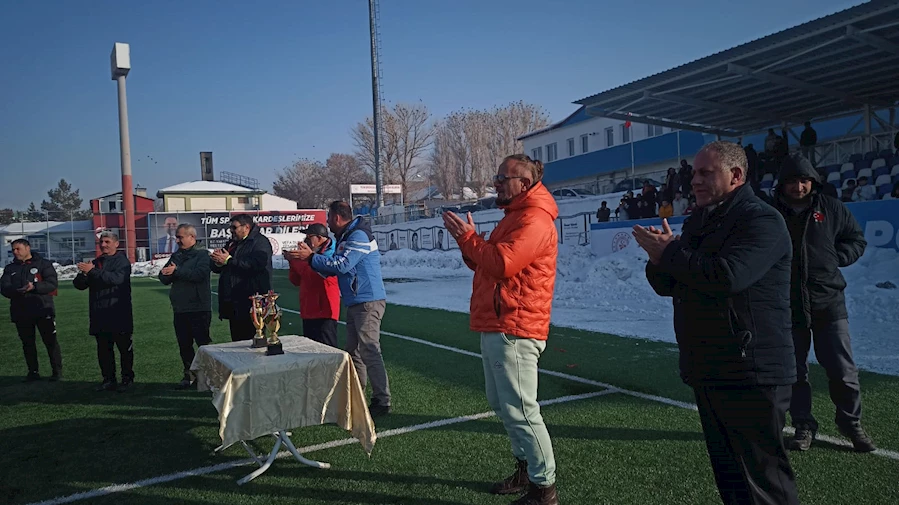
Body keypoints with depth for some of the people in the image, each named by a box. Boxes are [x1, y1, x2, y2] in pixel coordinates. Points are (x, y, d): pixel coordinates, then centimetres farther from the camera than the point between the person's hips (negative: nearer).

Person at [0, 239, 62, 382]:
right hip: (21, 312, 4)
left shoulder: (43, 264, 1)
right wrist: (17, 291, -20)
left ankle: (57, 371, 6)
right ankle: (33, 372, 19)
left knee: (50, 341, -2)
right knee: (27, 343, 10)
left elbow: (52, 283, -10)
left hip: (43, 310, -4)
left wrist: (34, 287, -25)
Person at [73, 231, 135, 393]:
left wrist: (92, 272, -25)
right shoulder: (95, 263, 16)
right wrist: (83, 274, -10)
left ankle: (127, 379, 9)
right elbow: (79, 284, 12)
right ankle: (108, 380, 19)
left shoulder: (122, 261, -3)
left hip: (119, 314, -6)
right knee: (103, 349, 10)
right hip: (99, 315, 6)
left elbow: (116, 278, -22)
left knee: (125, 348, 0)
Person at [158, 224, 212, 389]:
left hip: (199, 308, -7)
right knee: (184, 344, 11)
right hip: (180, 309, 7)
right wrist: (167, 273, -12)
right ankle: (189, 374, 22)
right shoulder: (176, 256, 16)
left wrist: (177, 271, -17)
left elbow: (200, 274, -22)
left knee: (203, 343, -3)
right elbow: (164, 278, 11)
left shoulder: (202, 254, -5)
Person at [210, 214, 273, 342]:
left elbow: (256, 264, -24)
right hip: (234, 304, 8)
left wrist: (229, 260, -17)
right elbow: (216, 268, 21)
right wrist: (217, 261, -5)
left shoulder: (260, 242, -5)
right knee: (237, 341, 12)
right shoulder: (232, 243, 20)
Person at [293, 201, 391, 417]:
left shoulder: (358, 236, -14)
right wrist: (310, 256, 6)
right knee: (354, 351, 14)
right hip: (355, 303, 10)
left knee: (369, 352, -10)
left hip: (368, 302, -10)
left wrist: (312, 257, -13)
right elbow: (334, 269, 17)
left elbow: (341, 265, -22)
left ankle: (382, 401, -6)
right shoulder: (345, 238, 18)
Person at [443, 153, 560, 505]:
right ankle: (526, 470, 31)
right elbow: (487, 263, 20)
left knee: (519, 410, -6)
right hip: (496, 327, 11)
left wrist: (468, 237, -15)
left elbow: (502, 264, -26)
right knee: (502, 404, 18)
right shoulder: (515, 216, 20)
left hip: (514, 330, -11)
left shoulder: (534, 220, -14)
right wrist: (467, 242, 3)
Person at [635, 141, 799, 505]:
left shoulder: (761, 221, -12)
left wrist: (671, 253, -16)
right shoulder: (697, 222, 15)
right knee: (728, 475, 19)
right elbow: (667, 285, 14)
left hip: (750, 375, -9)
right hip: (707, 372, 9)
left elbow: (727, 276, -29)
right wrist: (659, 260, -8)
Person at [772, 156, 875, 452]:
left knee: (842, 369, 3)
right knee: (794, 372, 8)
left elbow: (857, 239, 13)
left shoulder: (830, 208, 3)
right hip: (788, 307, 0)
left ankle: (851, 423, 23)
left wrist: (835, 258, -3)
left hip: (828, 303, 0)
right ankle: (803, 425, 22)